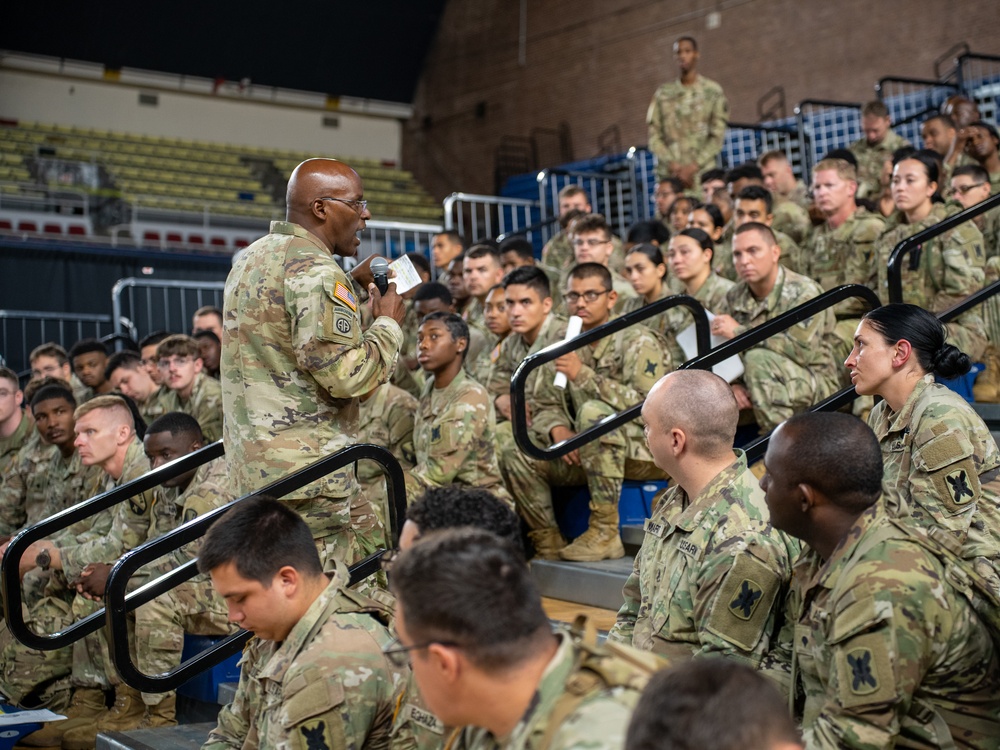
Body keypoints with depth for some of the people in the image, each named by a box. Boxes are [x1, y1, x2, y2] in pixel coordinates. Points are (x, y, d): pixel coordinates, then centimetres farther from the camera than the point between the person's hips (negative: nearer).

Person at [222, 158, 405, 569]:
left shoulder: (252, 258, 16)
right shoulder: (314, 269, -15)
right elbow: (346, 375, -21)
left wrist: (354, 285, 20)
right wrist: (388, 323, -5)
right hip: (304, 467, -10)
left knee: (371, 546, 15)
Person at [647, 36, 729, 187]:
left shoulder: (713, 91, 7)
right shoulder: (663, 93, 13)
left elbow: (717, 136, 1)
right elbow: (654, 136, 8)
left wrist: (693, 167, -10)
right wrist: (673, 165, -7)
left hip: (701, 173, -1)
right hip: (668, 176, 2)